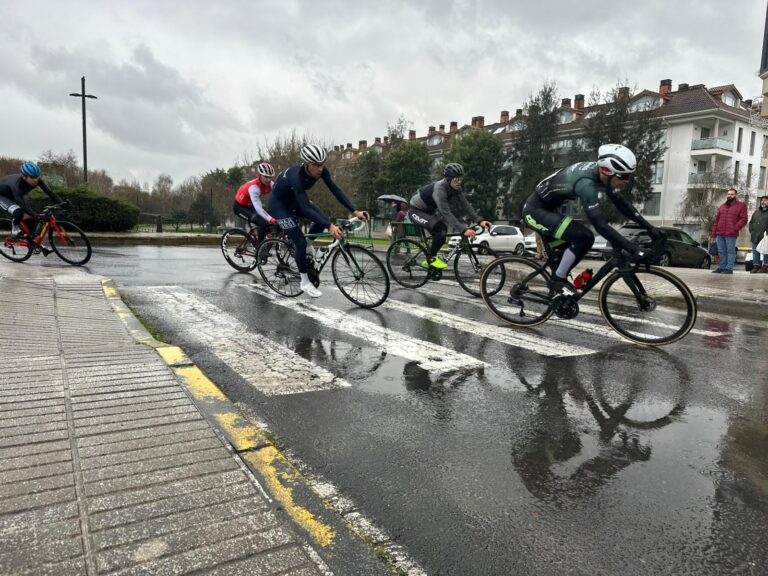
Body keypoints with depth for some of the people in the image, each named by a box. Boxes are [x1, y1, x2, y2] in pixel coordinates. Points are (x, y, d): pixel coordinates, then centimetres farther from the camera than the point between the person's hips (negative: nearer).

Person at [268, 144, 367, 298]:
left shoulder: (321, 170, -21)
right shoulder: (296, 176, -39)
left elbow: (336, 190, -18)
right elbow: (305, 208, -44)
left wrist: (355, 211, -29)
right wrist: (330, 226, -53)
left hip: (294, 199, 7)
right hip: (279, 202, -7)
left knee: (323, 220, -11)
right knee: (300, 241, -14)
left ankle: (301, 250, 12)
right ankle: (305, 282, 2)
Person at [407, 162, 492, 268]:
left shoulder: (456, 188, -11)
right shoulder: (439, 188, -35)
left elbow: (465, 206, -11)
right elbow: (446, 213, -42)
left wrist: (479, 221, -24)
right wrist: (464, 230, -49)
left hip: (428, 211, 9)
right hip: (416, 212, -9)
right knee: (439, 227, -27)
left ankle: (429, 260, 24)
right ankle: (432, 258, -12)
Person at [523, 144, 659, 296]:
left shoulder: (601, 174, -5)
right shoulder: (586, 183, -32)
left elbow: (622, 204, 6)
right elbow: (600, 225, -34)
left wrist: (649, 228, 2)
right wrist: (633, 249, -34)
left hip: (548, 208, 9)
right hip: (535, 211, -9)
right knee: (584, 237, -20)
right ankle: (558, 282, -7)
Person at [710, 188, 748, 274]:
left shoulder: (741, 205, 4)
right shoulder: (722, 206, 21)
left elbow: (743, 219, -4)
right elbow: (717, 219, 20)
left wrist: (735, 229, -15)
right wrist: (714, 232, 12)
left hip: (731, 234, -6)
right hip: (720, 234, 6)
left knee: (730, 251, -4)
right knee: (721, 252, 9)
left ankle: (729, 269, -3)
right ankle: (721, 267, 15)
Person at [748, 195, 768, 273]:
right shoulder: (756, 212, 19)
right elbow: (751, 222, 22)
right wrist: (751, 232, 9)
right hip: (755, 237, 5)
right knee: (755, 252, 6)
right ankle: (756, 266, 11)